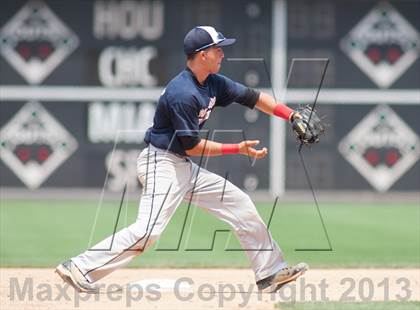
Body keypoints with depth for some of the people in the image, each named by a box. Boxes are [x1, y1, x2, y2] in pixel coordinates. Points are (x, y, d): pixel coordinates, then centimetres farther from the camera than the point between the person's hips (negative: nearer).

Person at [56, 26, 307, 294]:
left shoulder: (213, 83, 6)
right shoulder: (184, 94, -22)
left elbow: (252, 97, 13)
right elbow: (191, 146, -19)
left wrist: (292, 116, 3)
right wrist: (238, 149, -15)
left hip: (184, 168, 10)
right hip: (162, 163, -10)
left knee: (241, 204, 10)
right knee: (149, 229, -24)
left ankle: (270, 272, 17)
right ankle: (81, 269, -20)